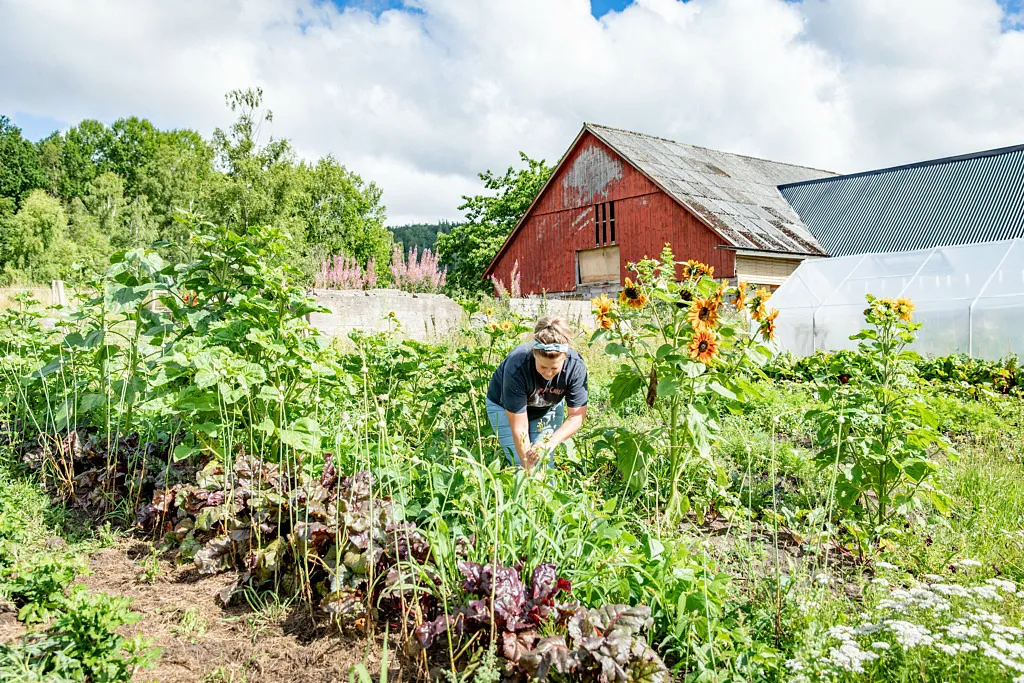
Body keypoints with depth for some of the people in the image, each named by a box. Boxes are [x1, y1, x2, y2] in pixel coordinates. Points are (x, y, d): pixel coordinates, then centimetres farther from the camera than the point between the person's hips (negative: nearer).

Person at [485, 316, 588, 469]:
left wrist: (552, 442, -39)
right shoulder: (516, 366, -39)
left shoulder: (576, 366, -30)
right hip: (505, 408, -2)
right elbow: (519, 428, -33)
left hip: (548, 409, 3)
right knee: (521, 465, -14)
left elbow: (576, 416, -22)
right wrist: (529, 469, -35)